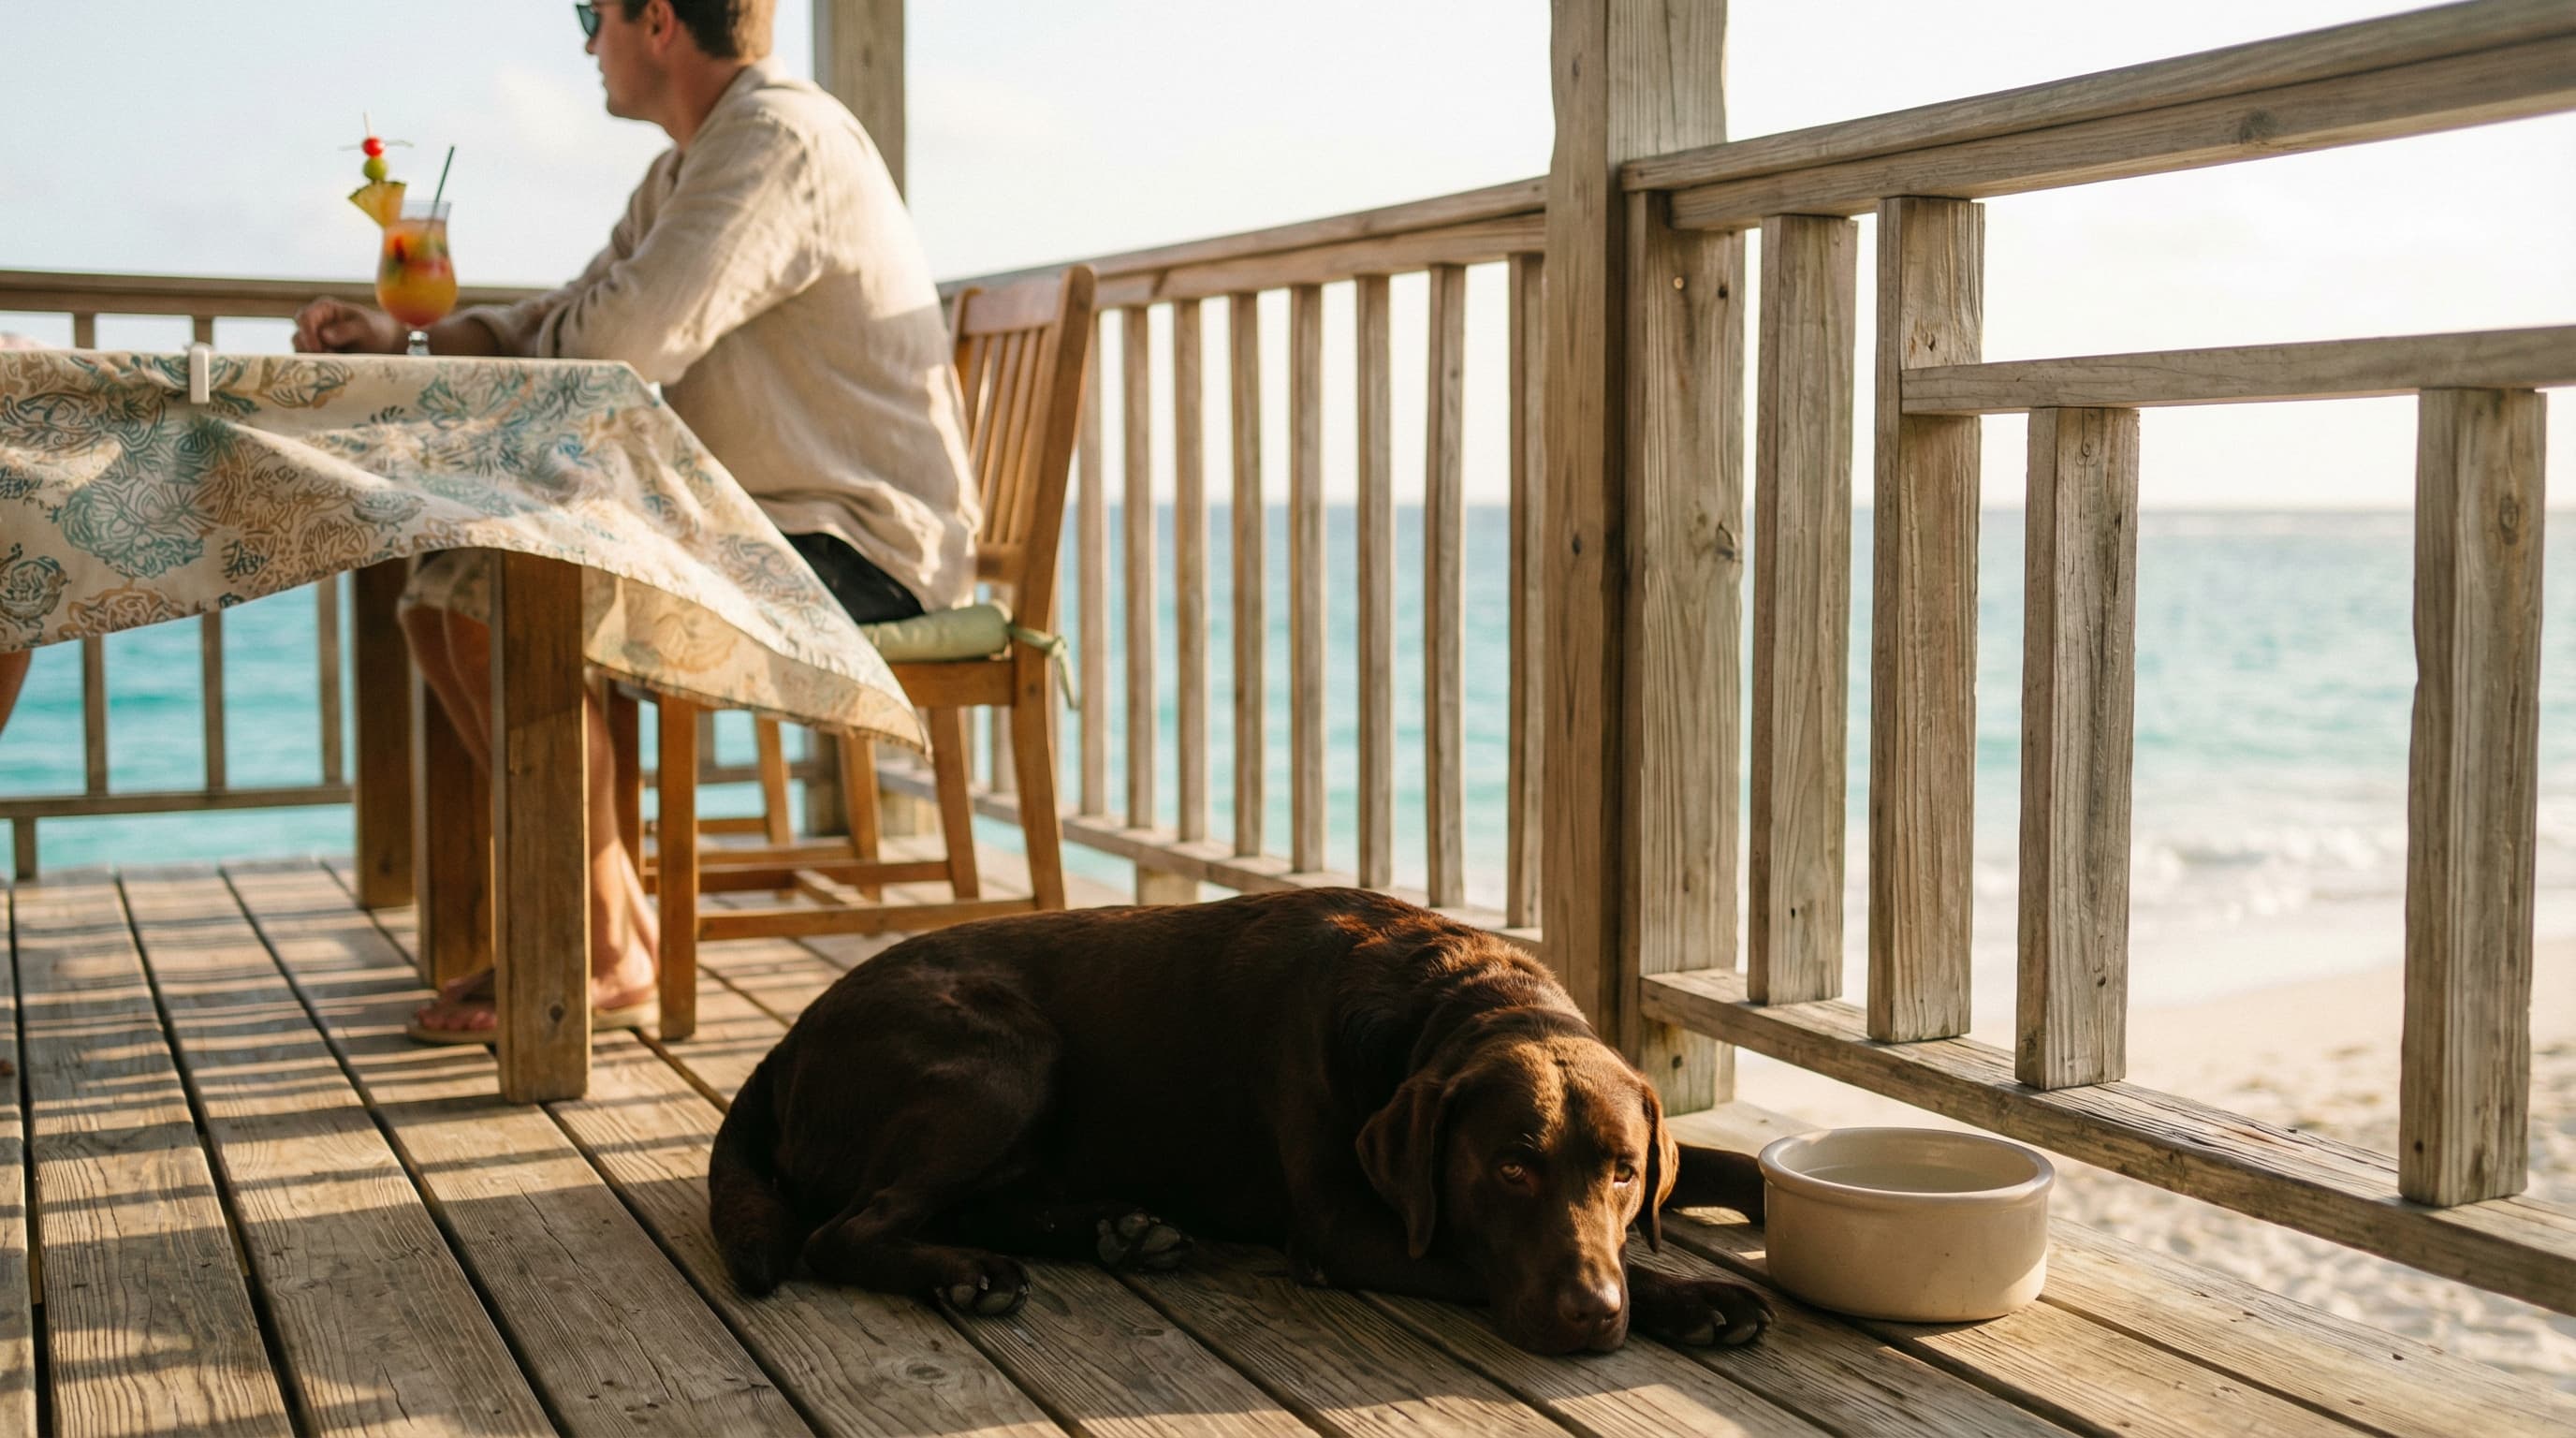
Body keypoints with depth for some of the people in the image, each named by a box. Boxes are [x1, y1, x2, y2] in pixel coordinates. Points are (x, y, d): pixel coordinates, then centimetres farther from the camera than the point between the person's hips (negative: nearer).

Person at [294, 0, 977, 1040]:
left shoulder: (779, 140, -15)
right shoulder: (687, 171, 19)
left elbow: (626, 338, -25)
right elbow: (571, 321, 25)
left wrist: (494, 350, -4)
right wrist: (402, 340, 10)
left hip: (854, 550, -10)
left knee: (506, 609, -24)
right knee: (437, 601, 7)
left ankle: (604, 960, -10)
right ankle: (614, 913, 9)